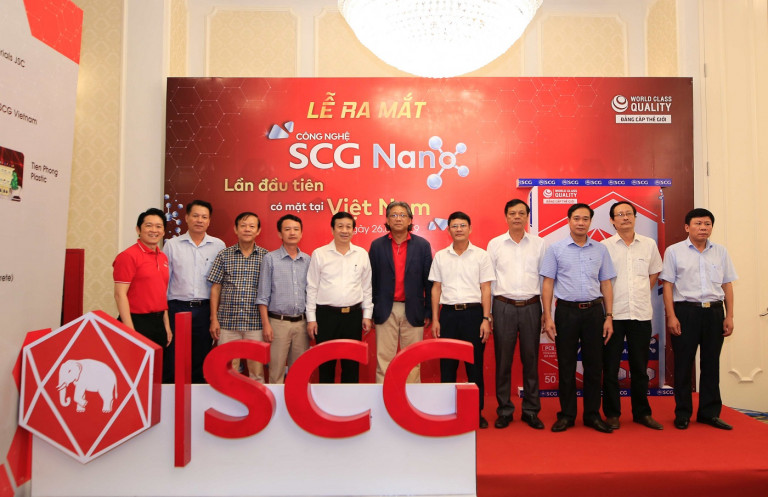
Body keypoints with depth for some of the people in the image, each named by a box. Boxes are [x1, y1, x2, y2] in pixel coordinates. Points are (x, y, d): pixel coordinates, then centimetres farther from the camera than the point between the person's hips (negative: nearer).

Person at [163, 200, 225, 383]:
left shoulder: (218, 246, 5)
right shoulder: (172, 245, 5)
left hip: (205, 309, 1)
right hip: (177, 308, 0)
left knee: (201, 361, 10)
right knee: (172, 361, 2)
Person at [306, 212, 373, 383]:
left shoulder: (361, 254, 5)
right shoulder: (319, 254, 0)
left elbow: (366, 287, 10)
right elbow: (312, 288, 1)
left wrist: (367, 315, 7)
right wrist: (311, 318, -1)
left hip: (353, 315, 2)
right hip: (326, 315, -1)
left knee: (352, 363, 9)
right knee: (326, 363, 7)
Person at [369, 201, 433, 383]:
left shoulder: (422, 245, 2)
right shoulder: (377, 245, 4)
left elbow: (428, 281, 3)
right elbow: (371, 281, 4)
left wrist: (428, 312, 1)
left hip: (413, 311, 0)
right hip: (385, 311, 0)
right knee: (384, 360, 4)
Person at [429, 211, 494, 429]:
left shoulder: (481, 255, 2)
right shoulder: (440, 256, 7)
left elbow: (486, 289, 1)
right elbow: (436, 289, 8)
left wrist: (486, 319, -6)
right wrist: (435, 319, 3)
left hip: (473, 312, -1)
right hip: (448, 313, 2)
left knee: (475, 364, 4)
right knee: (447, 364, 6)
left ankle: (476, 411, 17)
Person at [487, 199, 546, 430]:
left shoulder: (539, 244, 7)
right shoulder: (495, 244, 4)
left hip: (531, 307, 1)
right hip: (504, 307, -1)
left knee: (531, 360, 7)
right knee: (503, 360, 4)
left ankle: (531, 410, 19)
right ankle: (504, 410, 16)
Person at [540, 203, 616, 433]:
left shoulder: (601, 249, 8)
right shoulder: (556, 249, 1)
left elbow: (606, 285, 9)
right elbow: (548, 284, 0)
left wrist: (609, 317, 2)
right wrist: (548, 317, -7)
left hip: (594, 311, 2)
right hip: (566, 311, -2)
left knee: (594, 365, 8)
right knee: (566, 366, 4)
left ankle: (592, 414, 20)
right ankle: (566, 415, 16)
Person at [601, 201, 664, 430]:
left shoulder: (649, 244, 6)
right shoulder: (604, 246, -2)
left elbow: (655, 272, 20)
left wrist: (642, 294, 12)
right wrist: (610, 300, 1)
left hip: (641, 314, 3)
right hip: (613, 314, -2)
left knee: (640, 367, 12)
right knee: (611, 366, 4)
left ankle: (642, 412, 25)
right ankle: (612, 413, 16)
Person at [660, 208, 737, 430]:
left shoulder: (721, 252, 10)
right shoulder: (674, 251, 0)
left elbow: (727, 285, 12)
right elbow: (668, 285, -2)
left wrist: (729, 316, 5)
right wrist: (671, 316, -9)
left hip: (714, 312, 3)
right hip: (686, 311, -3)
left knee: (711, 363, 9)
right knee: (683, 364, 2)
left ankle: (709, 412, 21)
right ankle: (682, 413, 12)